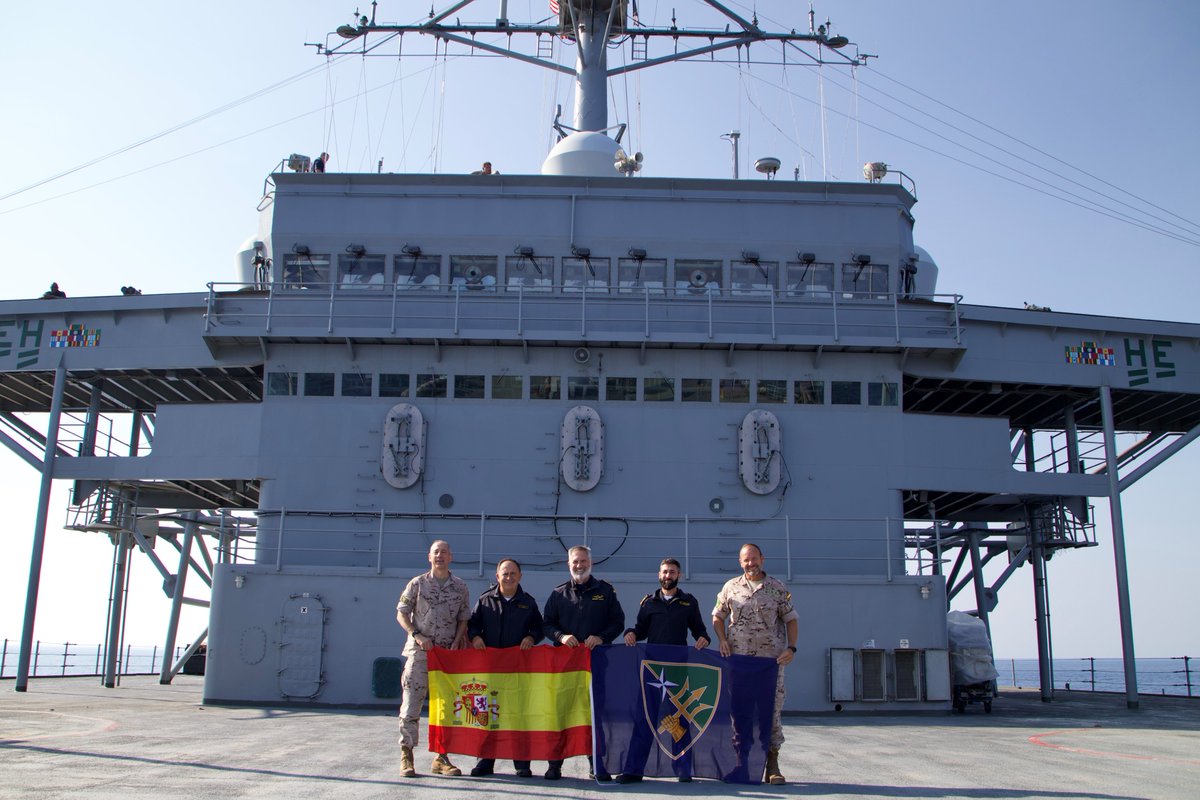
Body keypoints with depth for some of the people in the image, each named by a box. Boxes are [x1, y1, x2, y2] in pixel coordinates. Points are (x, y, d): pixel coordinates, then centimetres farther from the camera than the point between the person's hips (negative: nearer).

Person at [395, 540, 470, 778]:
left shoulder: (460, 588, 8)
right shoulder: (417, 584, 2)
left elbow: (463, 619, 12)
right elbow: (401, 613, 3)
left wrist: (457, 642, -4)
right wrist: (417, 635, -11)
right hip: (419, 652, -2)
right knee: (411, 704, -6)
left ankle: (441, 758, 13)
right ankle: (406, 755, 2)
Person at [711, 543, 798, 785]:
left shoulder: (777, 589, 4)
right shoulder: (731, 587, 7)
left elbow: (791, 620, 9)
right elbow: (718, 617, 14)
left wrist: (791, 648, -4)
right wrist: (722, 640, -2)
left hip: (771, 659, -1)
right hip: (738, 658, 1)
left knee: (772, 709, -2)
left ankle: (772, 765, 4)